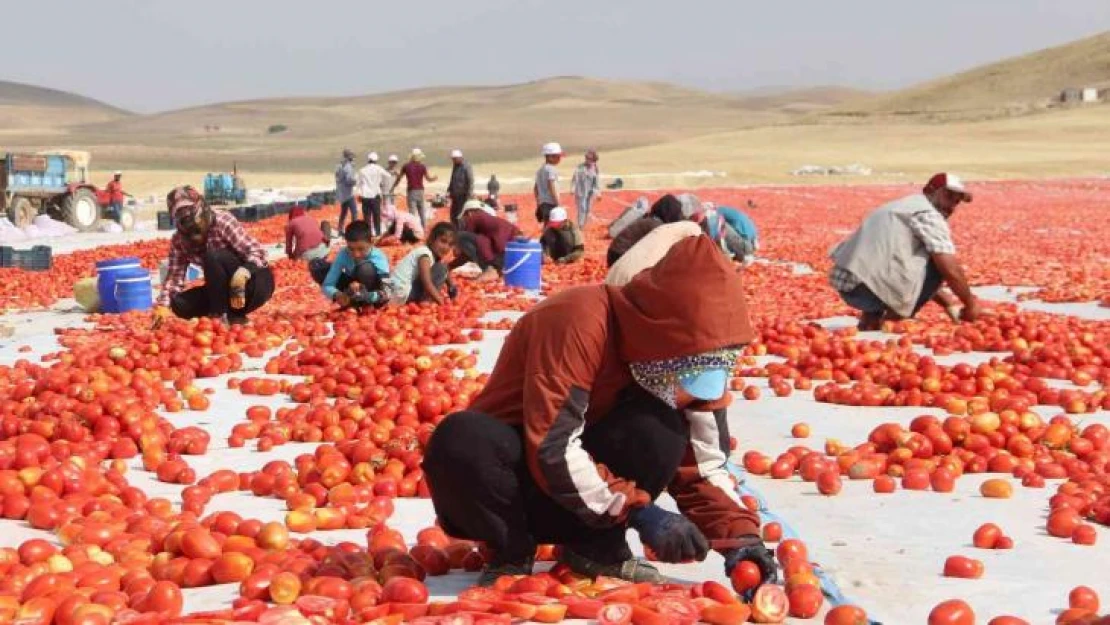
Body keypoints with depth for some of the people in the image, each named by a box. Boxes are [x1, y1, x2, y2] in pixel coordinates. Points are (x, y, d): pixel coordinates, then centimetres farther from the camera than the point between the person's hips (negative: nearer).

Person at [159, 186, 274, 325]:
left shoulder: (222, 221, -21)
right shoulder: (179, 241, -4)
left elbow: (257, 253, -25)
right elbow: (175, 275, -7)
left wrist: (241, 275, -43)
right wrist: (163, 306, -23)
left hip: (257, 282, -6)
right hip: (225, 290, 6)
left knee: (213, 257, -29)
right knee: (179, 304, -15)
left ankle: (220, 316, -20)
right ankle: (232, 314, 1)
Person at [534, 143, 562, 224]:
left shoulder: (540, 170, 15)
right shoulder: (551, 169, -13)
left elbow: (535, 188, 21)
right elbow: (552, 189, -20)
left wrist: (538, 204, 27)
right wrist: (559, 206, -18)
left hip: (542, 204, 9)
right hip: (551, 204, -9)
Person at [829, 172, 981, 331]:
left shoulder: (908, 205, 26)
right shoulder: (929, 215, -2)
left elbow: (920, 275, 33)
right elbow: (951, 270, -9)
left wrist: (947, 303, 31)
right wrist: (970, 305, 6)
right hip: (869, 287, -10)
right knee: (939, 262, -2)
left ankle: (871, 316, 16)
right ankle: (894, 319, -1)